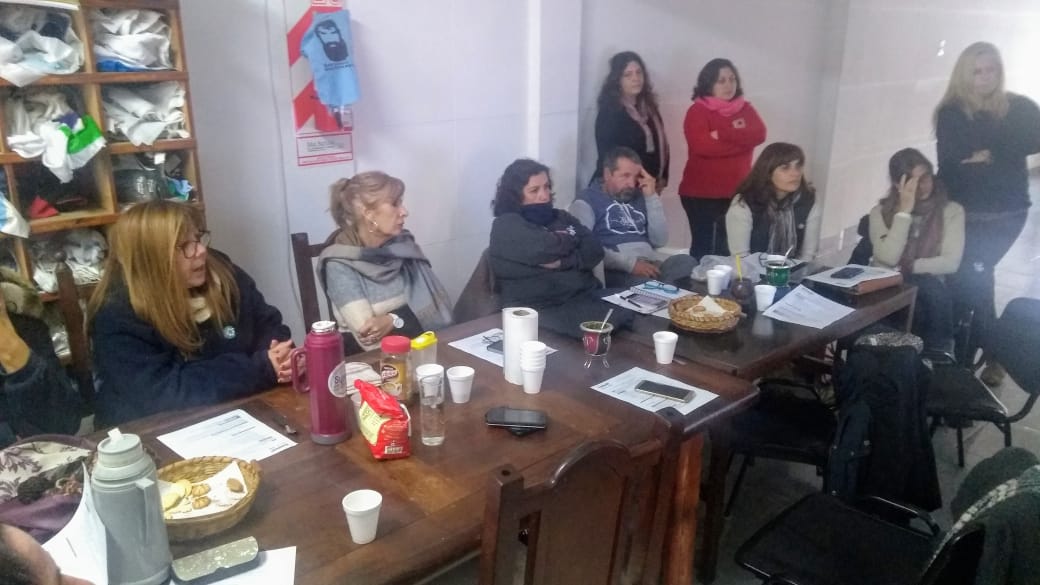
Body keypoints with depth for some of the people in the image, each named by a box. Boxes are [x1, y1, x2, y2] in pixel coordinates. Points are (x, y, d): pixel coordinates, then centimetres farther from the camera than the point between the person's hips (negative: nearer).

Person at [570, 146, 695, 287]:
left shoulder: (639, 197, 22)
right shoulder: (586, 202, 3)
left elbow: (659, 240, 13)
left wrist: (652, 197, 5)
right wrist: (630, 263, -22)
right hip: (617, 269, -6)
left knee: (687, 263, -25)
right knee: (644, 282, -39)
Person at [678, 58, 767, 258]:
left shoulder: (745, 108, 12)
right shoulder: (697, 111, -5)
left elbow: (759, 134, -6)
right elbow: (702, 145, -21)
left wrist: (723, 134, -16)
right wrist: (740, 139, -10)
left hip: (737, 192, 5)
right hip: (701, 193, -5)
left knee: (729, 246, 6)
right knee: (703, 246, 1)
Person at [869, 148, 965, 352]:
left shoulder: (952, 211, 4)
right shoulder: (881, 212, 4)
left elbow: (951, 262, -7)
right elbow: (888, 258, -13)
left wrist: (907, 267, -11)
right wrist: (904, 211, -13)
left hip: (929, 291, 1)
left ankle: (936, 355, -23)